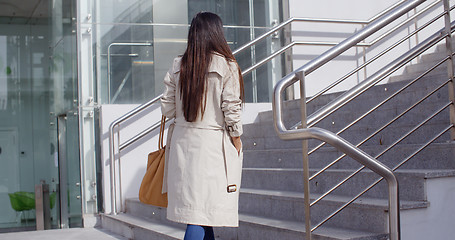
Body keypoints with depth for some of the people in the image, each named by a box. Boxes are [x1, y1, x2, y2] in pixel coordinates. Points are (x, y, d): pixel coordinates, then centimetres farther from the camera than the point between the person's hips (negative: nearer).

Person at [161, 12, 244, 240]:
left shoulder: (178, 66, 4)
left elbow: (167, 108, 5)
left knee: (192, 202, 13)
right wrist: (236, 138, 5)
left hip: (183, 141, 5)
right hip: (213, 142, -5)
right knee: (202, 211, -3)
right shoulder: (226, 65, -7)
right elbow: (231, 109, -9)